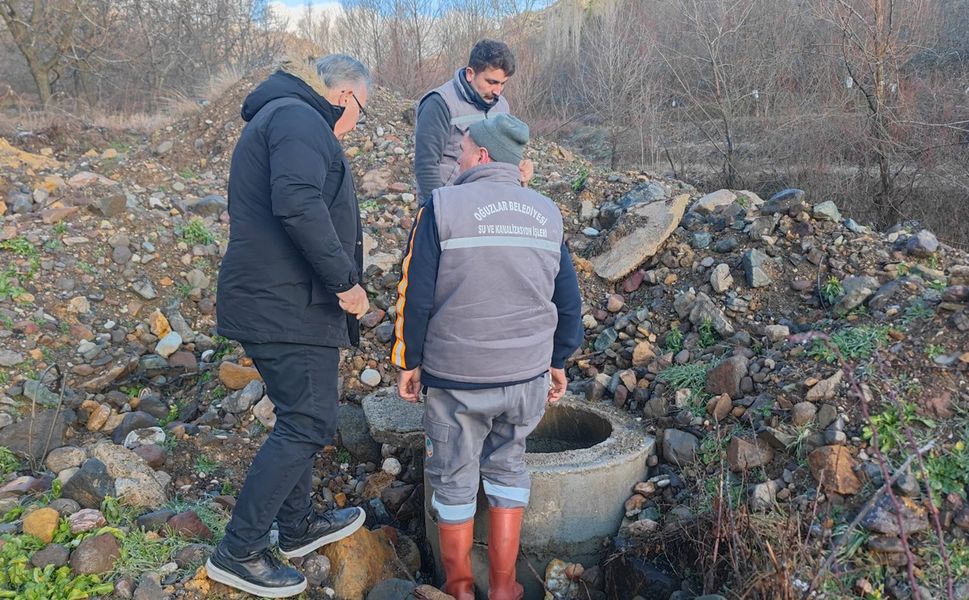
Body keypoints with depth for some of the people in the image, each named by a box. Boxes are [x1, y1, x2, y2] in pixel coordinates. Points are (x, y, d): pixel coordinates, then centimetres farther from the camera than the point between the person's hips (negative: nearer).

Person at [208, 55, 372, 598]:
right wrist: (345, 279, -22)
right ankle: (239, 552, 7)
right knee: (308, 425, -4)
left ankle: (299, 524, 35)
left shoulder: (276, 117, 23)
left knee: (299, 418, 20)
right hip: (290, 307, -11)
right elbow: (298, 204, -29)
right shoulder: (299, 118, -11)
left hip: (269, 303, 11)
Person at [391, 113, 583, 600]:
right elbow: (568, 301, 8)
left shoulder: (442, 206, -10)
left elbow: (415, 294, -10)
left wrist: (409, 361, 2)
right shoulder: (547, 213, 4)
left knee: (454, 480, 14)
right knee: (507, 468, 20)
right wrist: (558, 361, 19)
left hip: (456, 377, -3)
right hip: (528, 373, 4)